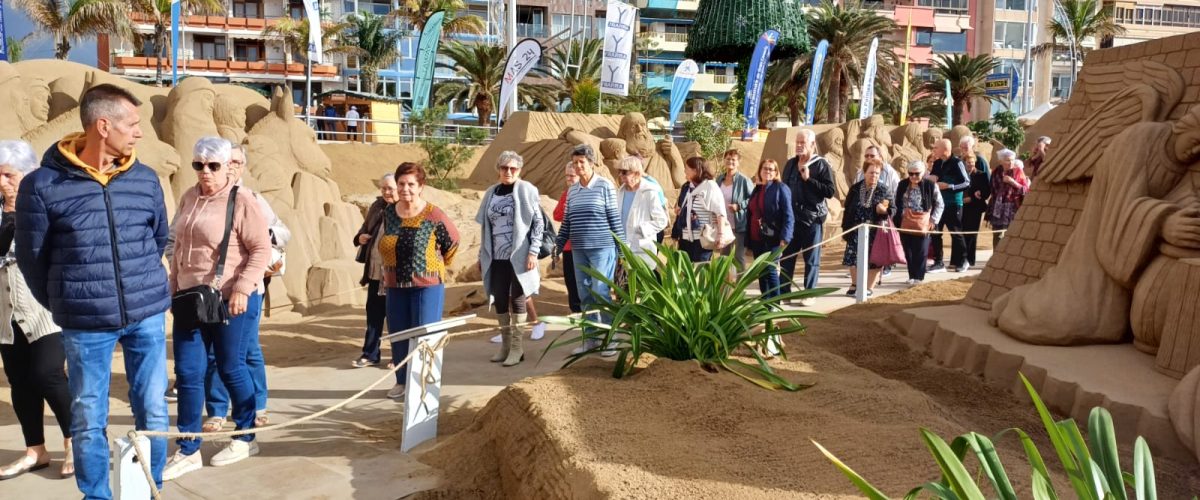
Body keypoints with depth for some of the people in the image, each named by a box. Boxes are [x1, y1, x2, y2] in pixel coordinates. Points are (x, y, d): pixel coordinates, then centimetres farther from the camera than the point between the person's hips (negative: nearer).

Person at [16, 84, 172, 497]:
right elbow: (31, 257, 1)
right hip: (85, 323, -2)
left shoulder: (145, 179, 2)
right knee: (88, 419, 9)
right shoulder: (43, 185, -8)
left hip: (147, 315, 3)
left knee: (153, 412, 9)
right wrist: (64, 305, 8)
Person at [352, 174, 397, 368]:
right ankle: (370, 354, 24)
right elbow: (365, 228, 22)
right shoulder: (377, 206, 11)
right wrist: (360, 237, 3)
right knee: (374, 313, 14)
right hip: (375, 270, 7)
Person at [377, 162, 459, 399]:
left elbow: (453, 241, 3)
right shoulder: (388, 213, 2)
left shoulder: (433, 216, -13)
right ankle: (402, 381, 25)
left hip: (427, 285, -5)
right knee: (397, 334, 11)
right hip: (396, 286, 5)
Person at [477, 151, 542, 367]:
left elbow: (538, 223, -6)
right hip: (497, 258, 5)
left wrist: (533, 252, -13)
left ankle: (517, 347, 6)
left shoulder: (526, 190, -3)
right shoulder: (491, 193, 11)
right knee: (499, 300, 7)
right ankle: (505, 344, 18)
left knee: (517, 299, -1)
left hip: (519, 256, -5)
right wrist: (482, 256, 12)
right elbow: (485, 227, 15)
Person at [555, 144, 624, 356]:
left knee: (601, 293, -6)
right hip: (579, 250, 6)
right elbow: (566, 221, 15)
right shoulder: (572, 191, 10)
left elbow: (615, 218, -5)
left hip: (602, 248, -5)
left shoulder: (605, 186, -5)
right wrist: (558, 246, 11)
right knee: (585, 296, 9)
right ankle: (590, 338, 19)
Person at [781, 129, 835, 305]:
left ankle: (809, 294, 12)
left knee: (811, 259, 5)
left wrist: (808, 179, -19)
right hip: (791, 218, 5)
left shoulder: (822, 164, -6)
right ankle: (784, 291, 15)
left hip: (813, 218, -5)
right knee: (786, 257, 6)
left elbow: (830, 191, -13)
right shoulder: (790, 164, 10)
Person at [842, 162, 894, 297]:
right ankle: (855, 284, 24)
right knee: (853, 258, 4)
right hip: (856, 231, 2)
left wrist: (884, 210, -22)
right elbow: (847, 210, 8)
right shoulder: (855, 189, 4)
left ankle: (869, 287, 13)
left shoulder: (885, 190, -1)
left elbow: (892, 210, 1)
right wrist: (845, 230, 6)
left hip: (875, 232, -2)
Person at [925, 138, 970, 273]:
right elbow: (932, 178, 20)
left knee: (956, 233, 4)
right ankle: (938, 262, 10)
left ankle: (961, 261, 20)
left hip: (953, 204, -6)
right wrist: (929, 178, -3)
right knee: (935, 233, 3)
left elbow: (967, 183, -13)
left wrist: (949, 186, -22)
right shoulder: (937, 163, 9)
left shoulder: (957, 163, -11)